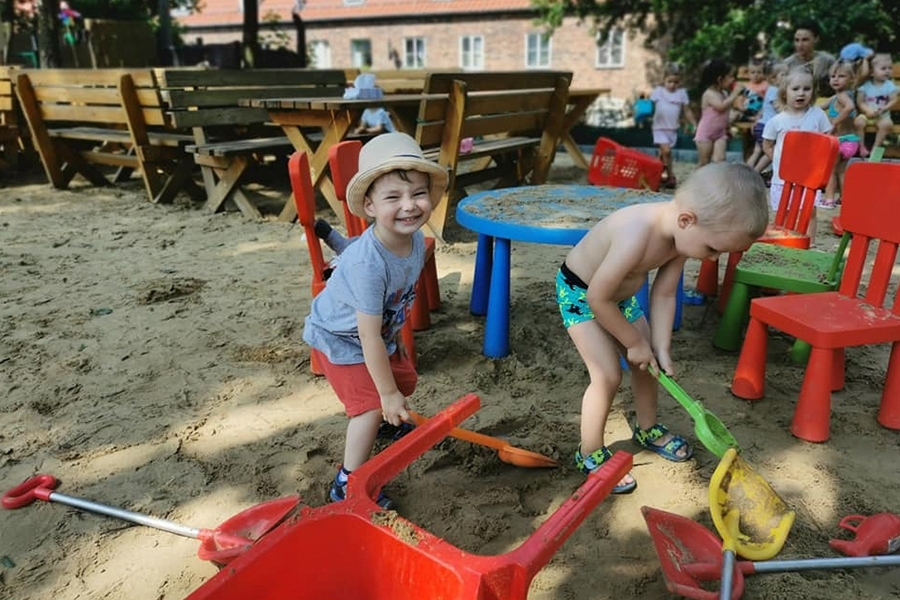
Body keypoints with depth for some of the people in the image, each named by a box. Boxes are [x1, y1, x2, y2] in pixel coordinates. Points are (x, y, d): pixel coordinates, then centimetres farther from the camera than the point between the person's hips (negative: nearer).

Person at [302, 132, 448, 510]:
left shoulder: (416, 240, -17)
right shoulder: (367, 263, -40)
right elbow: (369, 336, -34)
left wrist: (395, 338, 13)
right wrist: (387, 394, -26)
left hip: (384, 332, 8)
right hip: (339, 338, -8)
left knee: (404, 382, 20)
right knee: (371, 405, -14)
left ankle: (388, 425, 53)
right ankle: (347, 485, 7)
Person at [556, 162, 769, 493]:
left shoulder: (681, 232, -16)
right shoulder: (636, 236, -40)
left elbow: (663, 295, -6)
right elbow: (598, 298, -31)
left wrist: (660, 349, -9)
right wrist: (634, 342, -18)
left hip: (621, 293, 8)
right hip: (580, 292, -8)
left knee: (649, 361, 12)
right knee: (608, 374, -13)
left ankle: (647, 429, 36)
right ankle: (590, 454, 6)